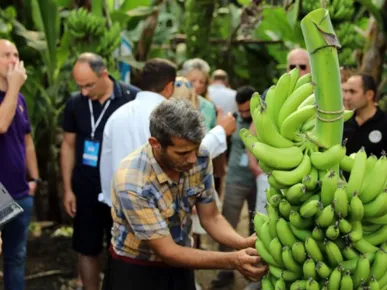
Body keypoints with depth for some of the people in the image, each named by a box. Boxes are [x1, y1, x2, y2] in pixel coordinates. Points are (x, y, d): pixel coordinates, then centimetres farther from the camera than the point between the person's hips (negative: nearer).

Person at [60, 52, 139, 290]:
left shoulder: (133, 98, -12)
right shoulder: (75, 103, -2)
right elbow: (69, 146, 8)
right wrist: (68, 188, 4)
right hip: (85, 188, 3)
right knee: (87, 250, 11)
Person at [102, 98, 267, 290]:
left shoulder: (200, 159, -16)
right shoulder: (132, 182, -31)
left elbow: (211, 218, -6)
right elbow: (166, 251, -27)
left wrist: (243, 244, -25)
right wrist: (232, 261, -34)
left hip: (179, 265, 5)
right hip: (134, 270, -5)